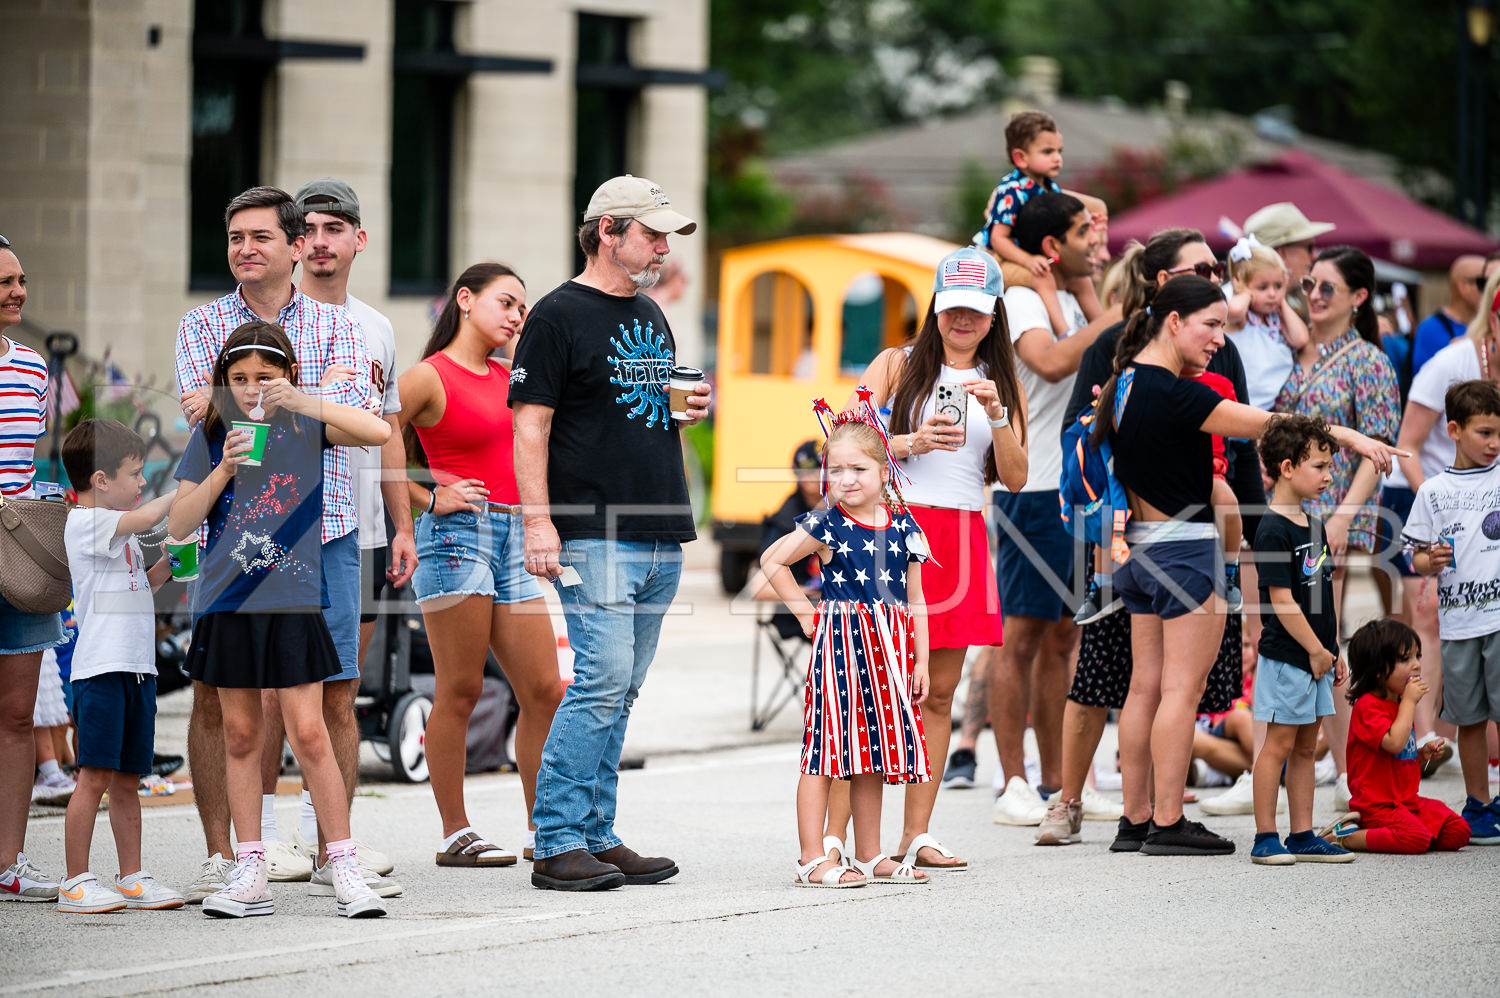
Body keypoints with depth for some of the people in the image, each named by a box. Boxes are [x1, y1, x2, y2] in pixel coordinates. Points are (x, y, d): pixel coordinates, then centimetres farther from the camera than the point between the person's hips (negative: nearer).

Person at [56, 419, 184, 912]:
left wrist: (169, 562, 17)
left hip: (135, 668, 9)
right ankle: (76, 884, -6)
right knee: (95, 778, -9)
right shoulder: (86, 522, -8)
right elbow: (146, 517, -20)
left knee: (127, 782, 11)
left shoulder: (118, 531, 21)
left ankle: (132, 880, 14)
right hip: (100, 668, -9)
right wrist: (184, 491, -6)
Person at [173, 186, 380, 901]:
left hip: (322, 528, 1)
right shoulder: (201, 327, 8)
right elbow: (202, 413, -10)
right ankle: (219, 855, 4)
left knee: (332, 695, 3)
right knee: (215, 695, -2)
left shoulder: (337, 326, 8)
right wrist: (316, 394, -14)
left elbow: (344, 418, -8)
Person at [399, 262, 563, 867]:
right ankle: (454, 834, 2)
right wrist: (428, 499, -9)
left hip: (512, 540, 7)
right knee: (460, 692, -4)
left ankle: (543, 830, 13)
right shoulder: (429, 376, -5)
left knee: (545, 692, 4)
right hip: (457, 535, -7)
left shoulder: (508, 378, 16)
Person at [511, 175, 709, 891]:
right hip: (595, 534, -8)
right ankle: (558, 845, -10)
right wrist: (538, 522, -18)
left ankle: (597, 838, 12)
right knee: (603, 681, -14)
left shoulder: (650, 315, 19)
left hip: (661, 537, 8)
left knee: (619, 693, 8)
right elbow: (531, 424, -10)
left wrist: (690, 409, 7)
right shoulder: (559, 315, -5)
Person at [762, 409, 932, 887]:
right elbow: (772, 561, 1)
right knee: (827, 746, -7)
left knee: (874, 754, 11)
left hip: (888, 650, 5)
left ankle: (870, 856, 20)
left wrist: (920, 660, 9)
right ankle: (813, 858, -7)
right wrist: (805, 613, -1)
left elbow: (913, 599, 12)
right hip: (840, 644, -5)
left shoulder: (902, 525, 8)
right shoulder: (826, 525, -5)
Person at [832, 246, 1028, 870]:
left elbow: (1015, 478, 7)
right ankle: (834, 836, -10)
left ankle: (916, 835, 7)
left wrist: (997, 416, -8)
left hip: (961, 536, 4)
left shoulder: (1003, 384, 15)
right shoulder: (897, 366, 6)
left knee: (938, 692, 3)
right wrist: (910, 443, -16)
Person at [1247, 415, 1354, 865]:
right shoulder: (1273, 530, -15)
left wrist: (1333, 652, 16)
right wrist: (1317, 650, -15)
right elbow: (1282, 601, -18)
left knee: (1305, 747, 11)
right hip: (1286, 658, -9)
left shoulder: (1311, 526, 13)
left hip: (1315, 658, 9)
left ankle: (1303, 836, 16)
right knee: (1280, 744, -4)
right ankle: (1265, 838, 1)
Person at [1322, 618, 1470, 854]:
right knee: (1416, 839, -32)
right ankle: (1345, 836, -12)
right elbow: (1394, 743, -28)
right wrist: (1409, 702, -19)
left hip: (1408, 799, 10)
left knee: (1458, 833, -3)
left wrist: (1422, 754, 8)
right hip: (1377, 804, -10)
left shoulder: (1399, 704, 17)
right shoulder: (1368, 706, -14)